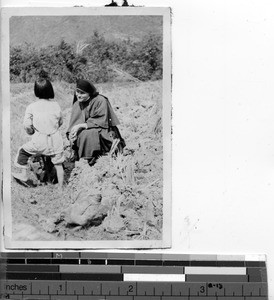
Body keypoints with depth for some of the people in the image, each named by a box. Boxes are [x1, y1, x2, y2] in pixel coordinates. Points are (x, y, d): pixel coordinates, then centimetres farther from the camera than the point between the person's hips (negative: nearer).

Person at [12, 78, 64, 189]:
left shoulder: (31, 107, -6)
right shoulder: (56, 105, 1)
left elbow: (27, 125, -8)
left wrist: (31, 132, 12)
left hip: (40, 141, -2)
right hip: (56, 140, 2)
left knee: (23, 151, 23)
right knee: (58, 164, 14)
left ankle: (23, 174, 28)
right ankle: (61, 187, 22)